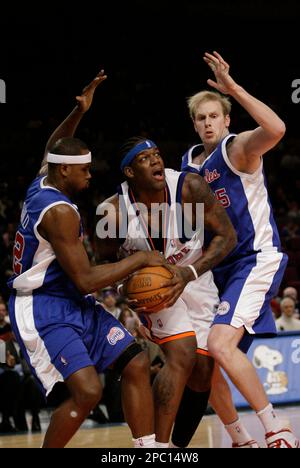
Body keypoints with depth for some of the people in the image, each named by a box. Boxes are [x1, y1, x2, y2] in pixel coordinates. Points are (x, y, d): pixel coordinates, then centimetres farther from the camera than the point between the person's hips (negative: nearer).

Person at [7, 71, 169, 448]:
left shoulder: (41, 185, 5)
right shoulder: (59, 211, -22)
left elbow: (52, 148, 31)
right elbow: (86, 280, -23)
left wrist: (79, 112, 20)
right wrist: (140, 260, -15)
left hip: (74, 305, 10)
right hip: (43, 310, -10)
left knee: (136, 364, 2)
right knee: (87, 390, -23)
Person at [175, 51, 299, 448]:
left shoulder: (238, 148, -10)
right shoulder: (188, 164, 12)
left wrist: (233, 88, -32)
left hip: (255, 259, -8)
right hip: (219, 269, 9)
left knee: (220, 343, -26)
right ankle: (241, 440, 21)